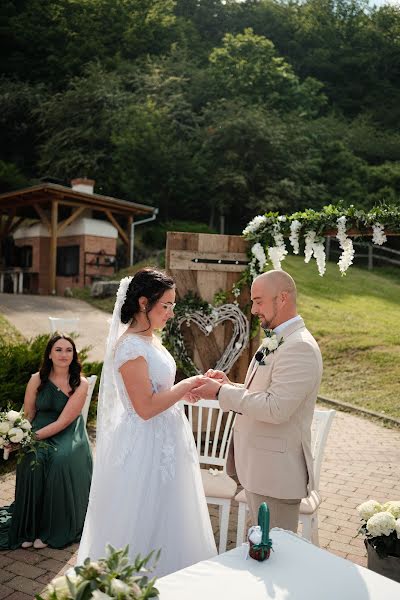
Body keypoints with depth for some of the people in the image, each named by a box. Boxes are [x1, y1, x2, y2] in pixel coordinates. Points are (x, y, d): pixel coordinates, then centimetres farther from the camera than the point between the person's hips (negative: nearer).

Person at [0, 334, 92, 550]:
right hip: (39, 432, 2)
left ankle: (52, 530, -13)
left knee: (62, 461, -31)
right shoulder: (37, 380, -2)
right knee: (31, 461, -28)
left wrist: (33, 437, -23)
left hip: (67, 435, -1)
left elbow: (63, 422, -14)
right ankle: (29, 528, -12)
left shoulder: (80, 384, -8)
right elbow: (28, 415, 3)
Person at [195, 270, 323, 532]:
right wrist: (229, 385, 1)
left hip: (277, 469, -9)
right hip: (258, 464, 9)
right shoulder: (275, 341, 11)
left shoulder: (300, 347, -20)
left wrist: (222, 392, -20)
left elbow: (275, 408, -26)